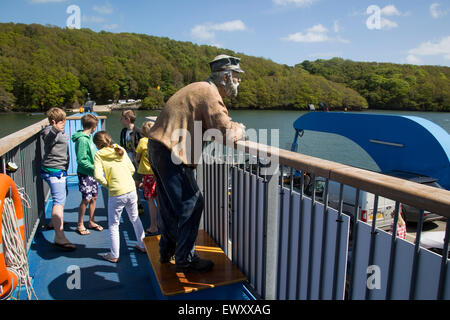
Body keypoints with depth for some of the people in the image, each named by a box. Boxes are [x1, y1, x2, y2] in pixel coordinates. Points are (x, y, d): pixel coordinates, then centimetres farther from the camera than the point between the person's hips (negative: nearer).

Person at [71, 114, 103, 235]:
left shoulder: (88, 137, 8)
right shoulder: (82, 139, -19)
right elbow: (81, 160, -21)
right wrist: (94, 167, -22)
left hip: (92, 172, 9)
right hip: (84, 173, -9)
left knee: (94, 197, 13)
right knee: (86, 199, -2)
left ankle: (91, 222, 27)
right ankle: (80, 225, 14)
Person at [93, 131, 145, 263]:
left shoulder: (99, 154, -3)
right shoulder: (121, 150, 8)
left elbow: (98, 176, -14)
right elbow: (132, 169, 8)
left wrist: (107, 185, 1)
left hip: (116, 194, -4)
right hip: (131, 189, 4)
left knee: (113, 225, 13)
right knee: (135, 218, 22)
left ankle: (114, 255, 21)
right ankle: (142, 245, 35)